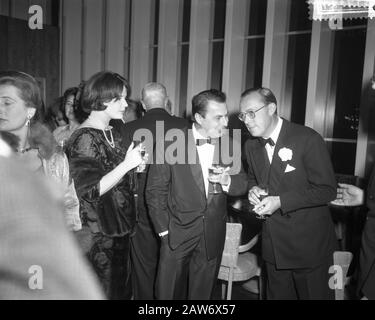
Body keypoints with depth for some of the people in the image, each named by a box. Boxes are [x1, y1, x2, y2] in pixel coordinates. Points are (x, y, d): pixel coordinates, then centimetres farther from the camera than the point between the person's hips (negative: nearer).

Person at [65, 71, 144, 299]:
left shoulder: (112, 133, 8)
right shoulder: (84, 139, -17)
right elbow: (90, 191, -22)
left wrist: (136, 165, 2)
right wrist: (126, 165, -27)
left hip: (119, 229, 8)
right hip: (97, 234, -8)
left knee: (121, 286, 20)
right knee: (102, 290, 7)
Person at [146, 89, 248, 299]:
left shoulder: (229, 145, 0)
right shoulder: (171, 143, -11)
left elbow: (243, 185, 6)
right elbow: (155, 190, -6)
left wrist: (228, 181, -17)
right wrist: (164, 229, -8)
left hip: (213, 235, 3)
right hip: (178, 232, -2)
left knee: (202, 292, 18)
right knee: (168, 292, 8)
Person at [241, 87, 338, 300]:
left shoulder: (308, 139, -17)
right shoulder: (251, 146, 3)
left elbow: (327, 190, -16)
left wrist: (281, 201, -23)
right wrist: (253, 190, -5)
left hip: (310, 246, -5)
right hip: (274, 246, 6)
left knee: (314, 295, 12)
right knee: (277, 295, 19)